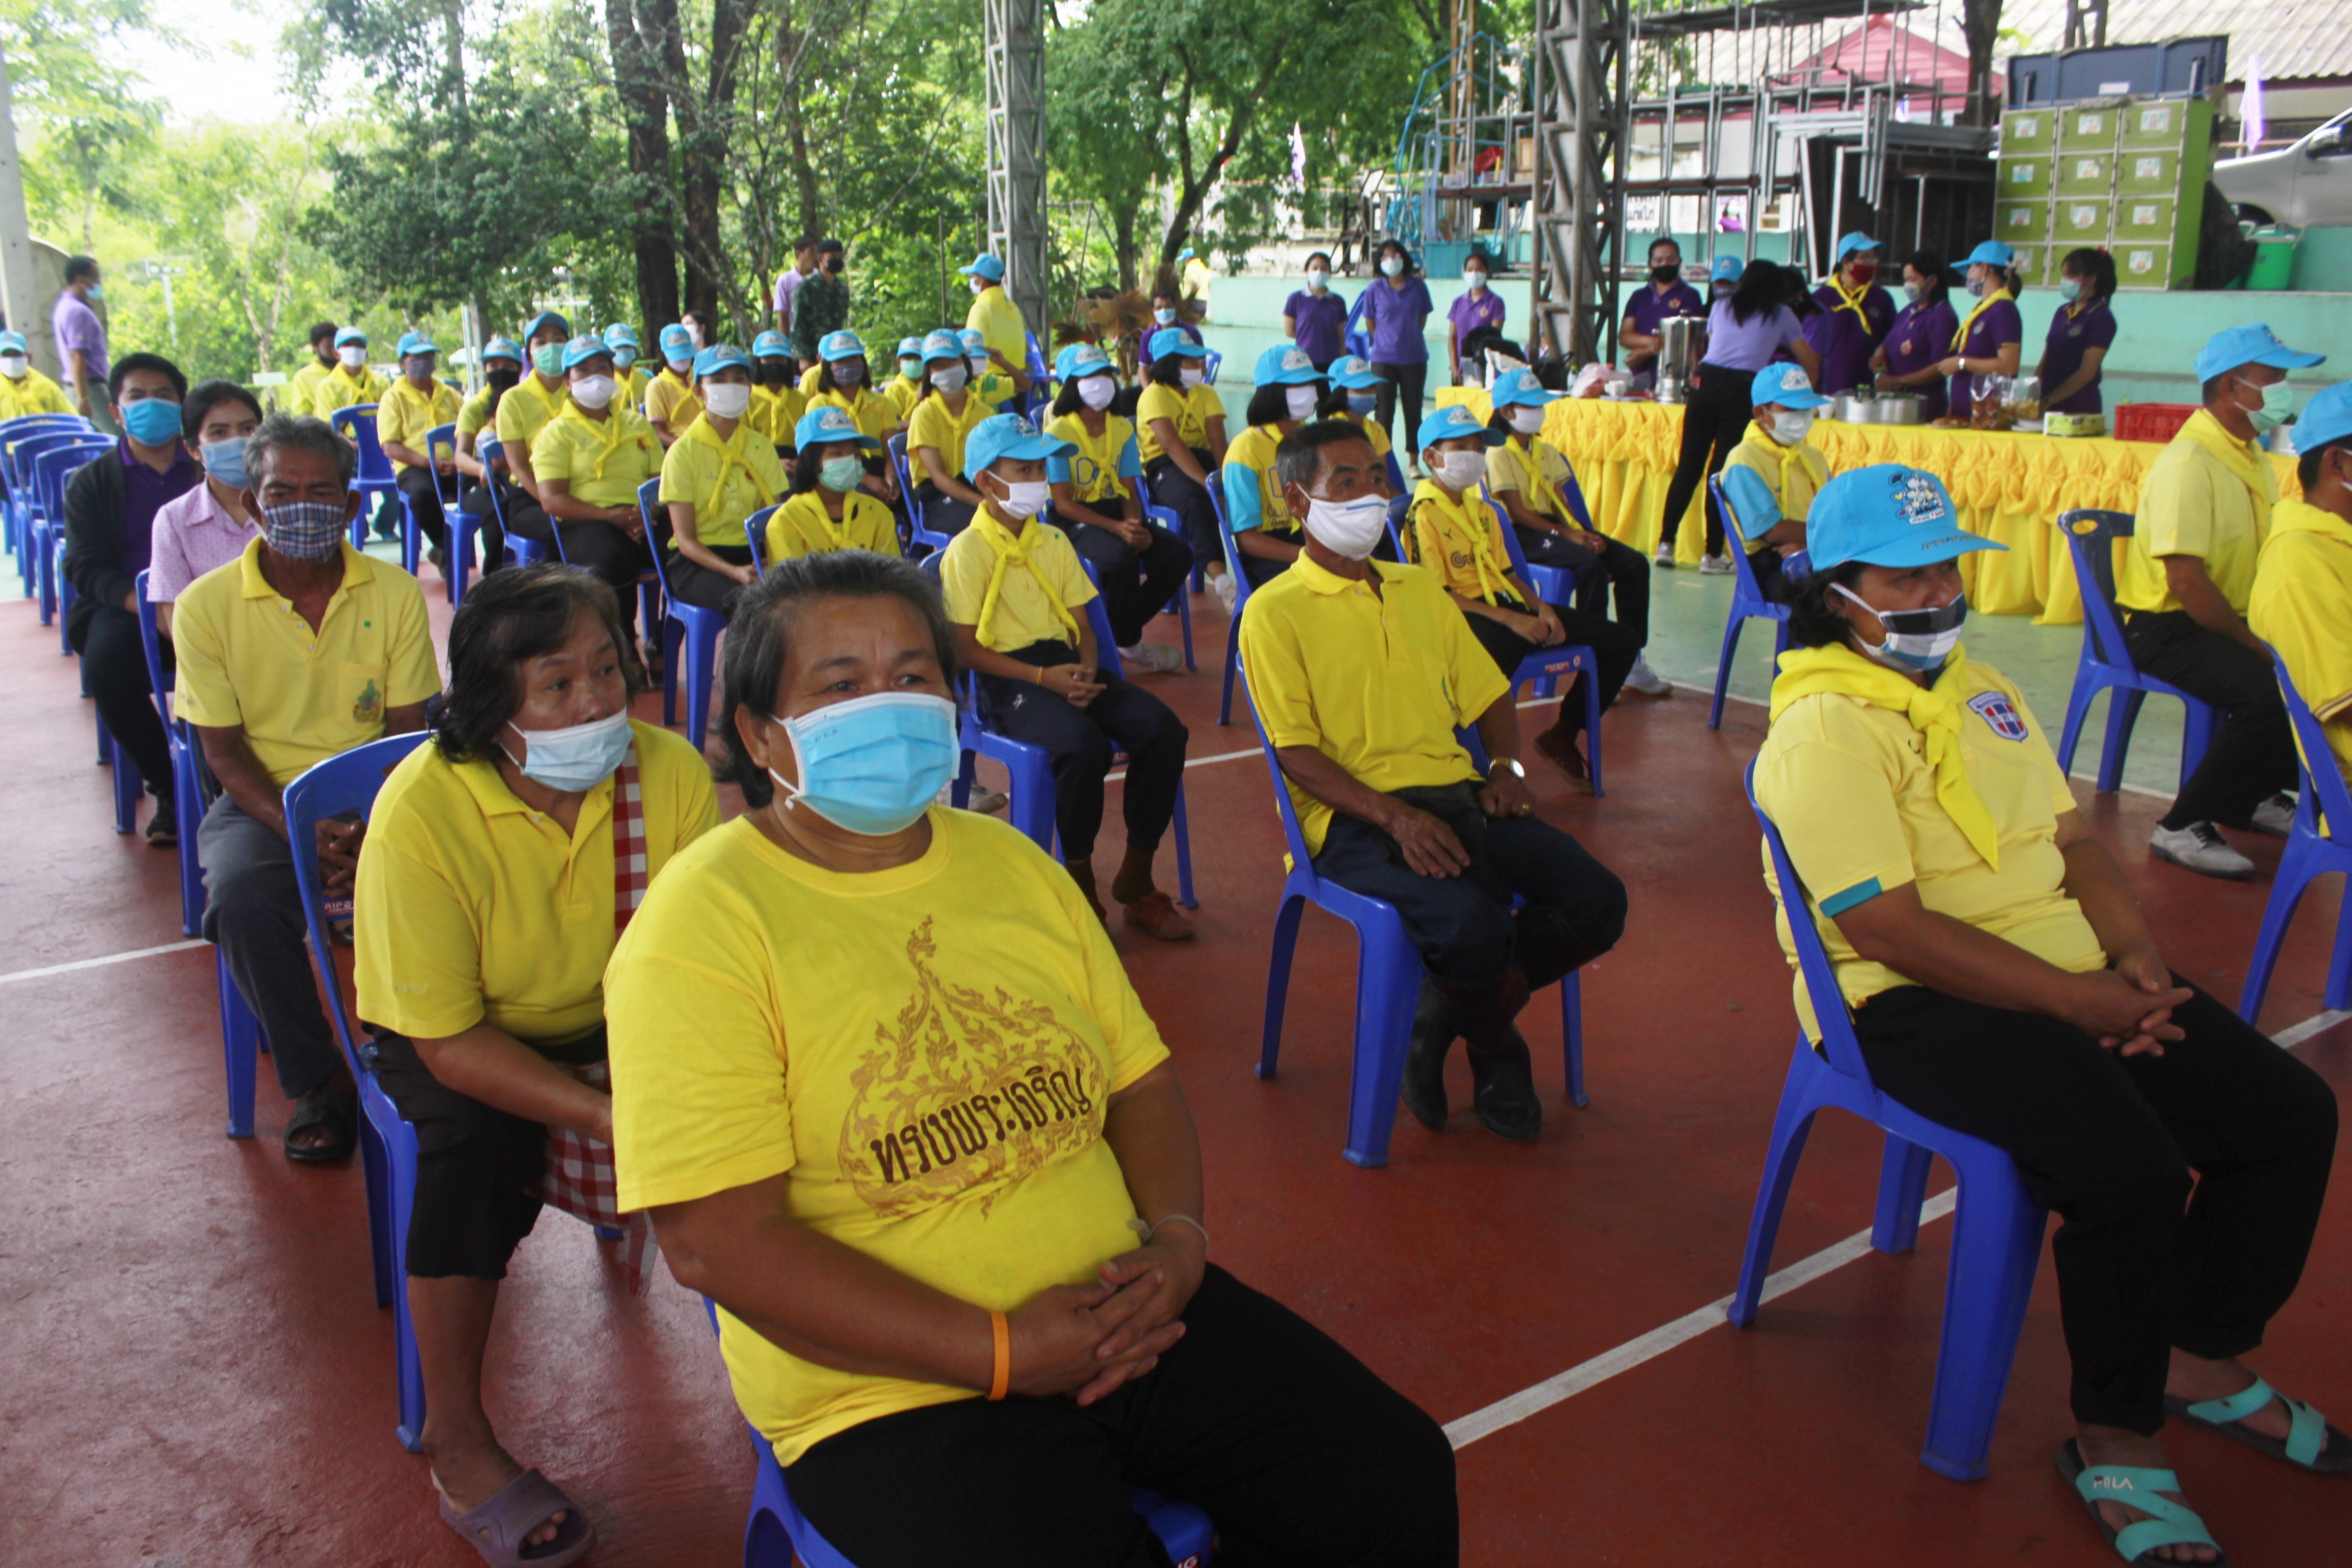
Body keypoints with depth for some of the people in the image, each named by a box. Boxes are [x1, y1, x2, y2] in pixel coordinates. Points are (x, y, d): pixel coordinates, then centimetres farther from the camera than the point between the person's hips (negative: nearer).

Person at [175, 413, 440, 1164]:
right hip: (263, 800, 0)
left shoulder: (395, 595, 0)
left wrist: (372, 830, -19)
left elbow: (406, 733, 0)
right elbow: (223, 748, -3)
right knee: (242, 897, -33)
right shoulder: (207, 605, -2)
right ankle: (317, 1082, -11)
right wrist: (300, 831, -20)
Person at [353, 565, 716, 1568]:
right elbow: (446, 1039, -24)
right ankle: (455, 1436, -12)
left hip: (619, 1022, 3)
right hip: (460, 1038, -3)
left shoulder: (669, 771, -17)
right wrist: (602, 1115, -34)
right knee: (477, 1137, -32)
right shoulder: (422, 809, -26)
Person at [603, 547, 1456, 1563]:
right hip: (895, 1389, -5)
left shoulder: (1009, 863, 11)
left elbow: (1138, 1078, 14)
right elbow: (715, 1242, -18)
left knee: (1402, 1480, -2)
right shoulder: (701, 926, -11)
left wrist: (1178, 1237, -7)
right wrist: (1005, 1351, -18)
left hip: (1120, 1315, 6)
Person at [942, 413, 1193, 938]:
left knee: (1163, 729, -19)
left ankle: (1135, 879, -5)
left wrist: (1086, 669, -9)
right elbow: (967, 648, -8)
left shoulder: (1055, 543, 17)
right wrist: (1044, 677, -19)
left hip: (1065, 663, 6)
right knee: (1084, 746, -36)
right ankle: (1081, 885, -14)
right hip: (1009, 678, -6)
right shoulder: (967, 552, -3)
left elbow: (1082, 624, 14)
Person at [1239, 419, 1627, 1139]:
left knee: (1597, 900, -15)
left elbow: (1488, 695, 24)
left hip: (1456, 794, 6)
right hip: (1353, 817, -6)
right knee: (1472, 922, -33)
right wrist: (1394, 815, -20)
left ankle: (1446, 1013, 6)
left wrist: (1507, 766, 2)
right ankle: (1491, 1039, 5)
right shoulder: (1274, 611, 0)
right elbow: (1296, 752, -7)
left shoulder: (1420, 589, 22)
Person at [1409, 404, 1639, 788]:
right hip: (1466, 614, -9)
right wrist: (1509, 619, -18)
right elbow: (1435, 595, -14)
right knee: (1488, 666, -47)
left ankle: (1564, 734, 15)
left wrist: (1540, 608, 2)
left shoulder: (1483, 510, 23)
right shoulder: (1424, 515, -5)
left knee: (1623, 641, 4)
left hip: (1507, 604, 9)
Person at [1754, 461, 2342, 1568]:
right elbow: (1894, 931, -21)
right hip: (1919, 1007, -9)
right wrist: (2081, 1001, -18)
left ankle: (2207, 1357, 22)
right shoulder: (1825, 731, -15)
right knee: (2130, 1167, -27)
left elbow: (2072, 840, 17)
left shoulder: (1980, 688, 16)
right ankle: (2115, 1436, -3)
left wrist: (2134, 953, -2)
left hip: (2073, 976, 9)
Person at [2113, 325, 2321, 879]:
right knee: (2268, 692, -30)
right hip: (2166, 627, -9)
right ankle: (2183, 828, -19)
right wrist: (2258, 646, -19)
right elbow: (2186, 581, -25)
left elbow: (2268, 557, 15)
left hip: (2225, 621, 10)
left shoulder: (2250, 455, 13)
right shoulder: (2188, 464, -19)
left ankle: (2258, 795, 17)